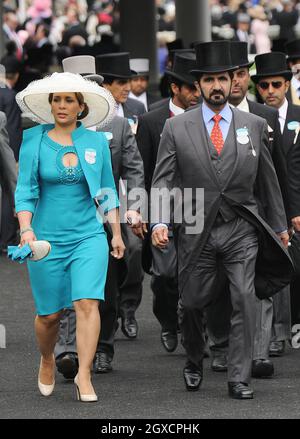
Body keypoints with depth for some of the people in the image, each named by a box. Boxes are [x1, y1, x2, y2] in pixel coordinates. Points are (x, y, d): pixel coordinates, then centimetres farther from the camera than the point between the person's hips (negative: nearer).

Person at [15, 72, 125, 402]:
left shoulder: (96, 142, 4)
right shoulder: (34, 140, -1)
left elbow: (106, 191, 11)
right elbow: (25, 190, -4)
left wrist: (117, 233, 11)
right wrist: (26, 229, -18)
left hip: (88, 236, 0)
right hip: (47, 238, 0)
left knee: (87, 303, -16)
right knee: (49, 313, 6)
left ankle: (84, 376, -14)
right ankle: (47, 360, 34)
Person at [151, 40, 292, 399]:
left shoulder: (254, 126, 7)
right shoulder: (176, 128, 2)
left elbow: (268, 180, 13)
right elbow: (162, 180, -2)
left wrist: (279, 225, 17)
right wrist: (159, 222, -16)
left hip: (241, 231, 0)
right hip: (197, 231, 0)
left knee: (244, 301, -9)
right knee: (192, 304, 7)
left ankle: (239, 379, -4)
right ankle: (194, 363, 33)